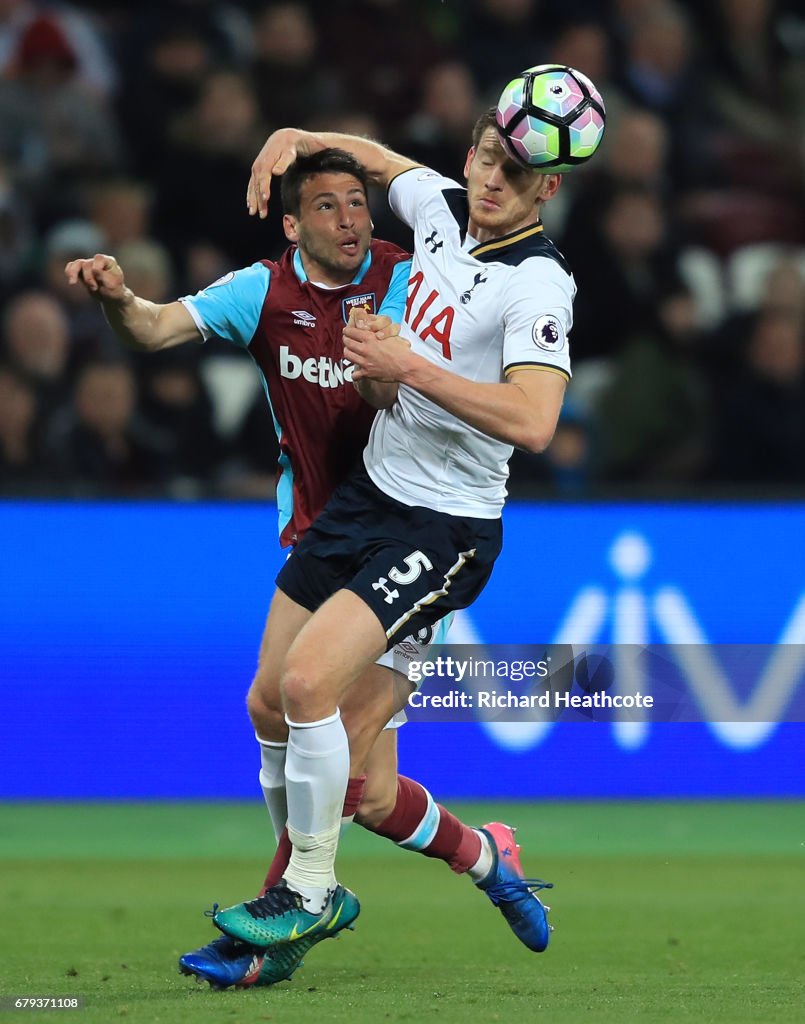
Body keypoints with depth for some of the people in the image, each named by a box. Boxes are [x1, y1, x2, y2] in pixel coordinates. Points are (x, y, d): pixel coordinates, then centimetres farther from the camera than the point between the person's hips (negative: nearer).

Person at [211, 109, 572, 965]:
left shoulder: (537, 284, -18)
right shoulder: (441, 206, 3)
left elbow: (533, 422, -32)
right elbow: (371, 156, 26)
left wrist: (406, 366, -27)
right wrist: (292, 138, 8)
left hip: (444, 530, -8)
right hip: (370, 492, 8)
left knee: (308, 682, -22)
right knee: (268, 703, 7)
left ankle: (312, 892, -4)